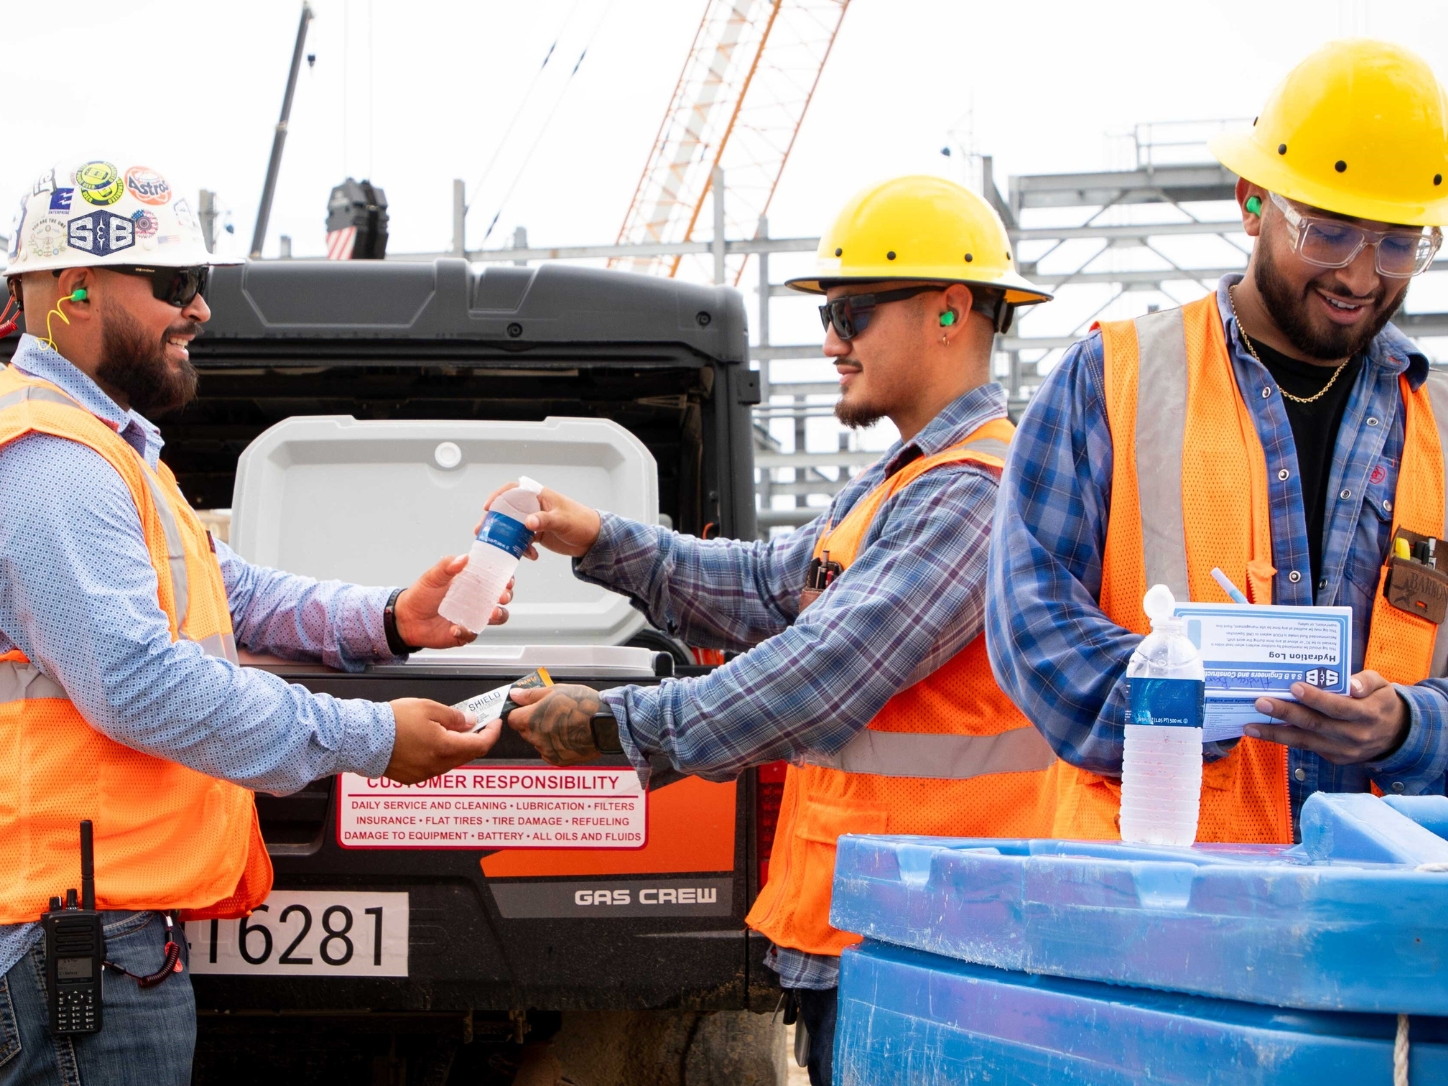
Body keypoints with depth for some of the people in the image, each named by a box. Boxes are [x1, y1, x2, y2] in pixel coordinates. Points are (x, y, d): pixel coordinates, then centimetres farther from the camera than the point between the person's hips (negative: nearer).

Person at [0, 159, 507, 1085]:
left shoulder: (101, 448, 22)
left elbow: (232, 596, 24)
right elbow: (138, 685, -24)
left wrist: (390, 620, 6)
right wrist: (370, 741, -19)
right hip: (79, 921, -11)